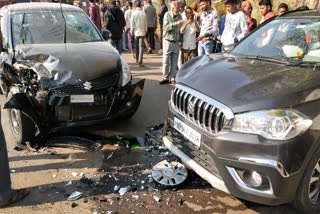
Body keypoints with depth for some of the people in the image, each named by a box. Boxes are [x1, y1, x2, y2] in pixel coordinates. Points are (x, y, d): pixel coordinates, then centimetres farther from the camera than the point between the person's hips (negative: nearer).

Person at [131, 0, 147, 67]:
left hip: (136, 32, 1)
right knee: (141, 47, -3)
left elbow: (132, 24, -3)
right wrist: (145, 31, 14)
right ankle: (140, 62, -10)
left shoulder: (134, 13, -6)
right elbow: (145, 24, 3)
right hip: (142, 32, 0)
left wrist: (132, 31, 7)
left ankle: (137, 60, 27)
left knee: (136, 46, 15)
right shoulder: (144, 13, -3)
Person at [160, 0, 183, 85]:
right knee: (166, 61, 3)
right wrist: (176, 23, -26)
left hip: (176, 42, 3)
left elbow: (180, 28, 9)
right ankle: (165, 78, 14)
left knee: (174, 62, 5)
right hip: (168, 41, -3)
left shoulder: (179, 16, 5)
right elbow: (166, 27, -17)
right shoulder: (167, 15, -5)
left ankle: (172, 78, 15)